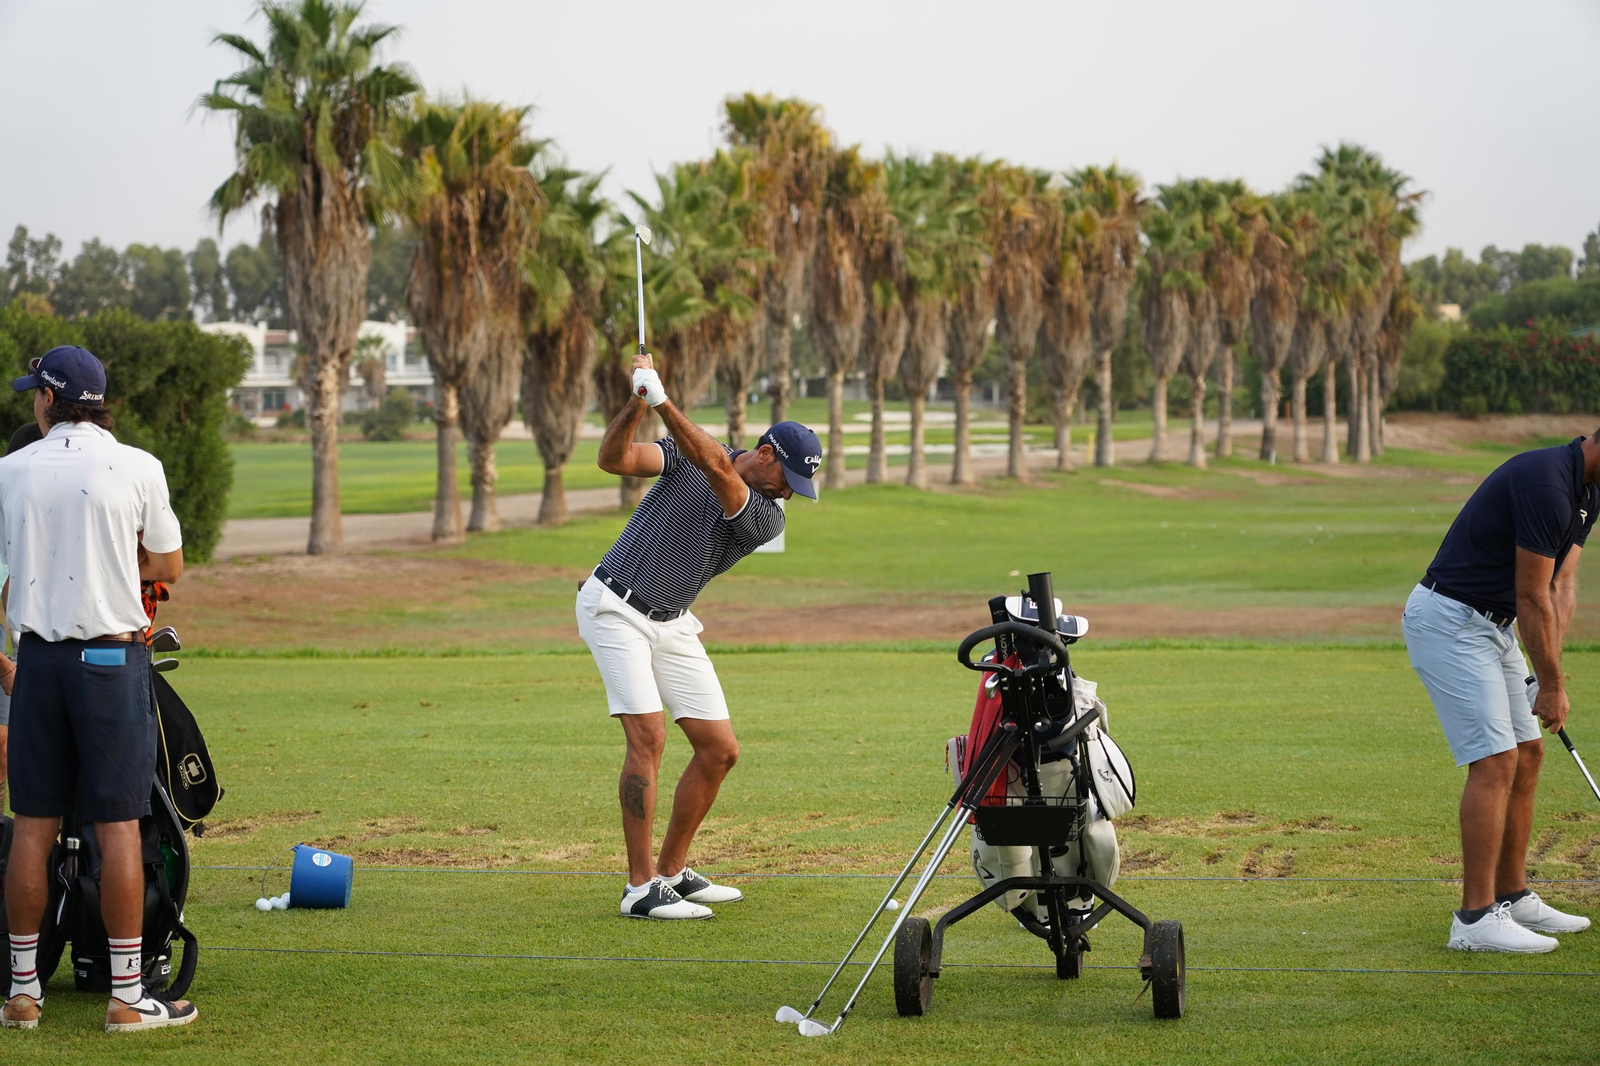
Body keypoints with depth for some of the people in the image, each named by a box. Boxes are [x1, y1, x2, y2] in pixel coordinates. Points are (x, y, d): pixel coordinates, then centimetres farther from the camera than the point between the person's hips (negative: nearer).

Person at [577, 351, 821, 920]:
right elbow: (614, 458, -21)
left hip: (672, 625, 5)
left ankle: (672, 872, 18)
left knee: (720, 749, 2)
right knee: (648, 737, -18)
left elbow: (717, 469, -24)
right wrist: (638, 402, -37)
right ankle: (640, 888, -17)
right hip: (615, 609, -5)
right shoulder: (685, 455, -7)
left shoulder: (767, 519, -5)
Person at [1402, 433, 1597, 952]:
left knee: (1527, 754, 12)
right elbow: (1532, 597, -20)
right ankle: (1476, 918, -13)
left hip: (1491, 625, 10)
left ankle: (1513, 896, 21)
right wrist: (1552, 683, -10)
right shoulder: (1545, 485, -25)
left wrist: (1549, 672, -4)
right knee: (1495, 760, -14)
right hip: (1448, 621, -10)